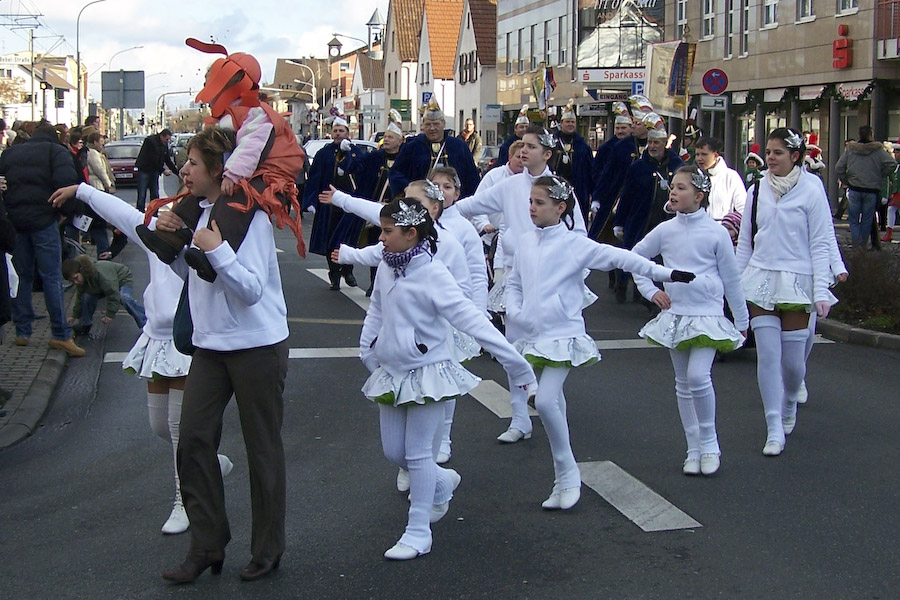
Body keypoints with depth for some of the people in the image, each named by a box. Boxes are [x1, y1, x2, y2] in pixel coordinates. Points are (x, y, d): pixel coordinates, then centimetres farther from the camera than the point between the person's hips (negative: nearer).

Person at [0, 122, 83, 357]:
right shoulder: (56, 152, 2)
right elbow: (66, 183, -13)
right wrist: (67, 211, -1)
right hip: (43, 220, -4)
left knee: (22, 276, 13)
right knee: (52, 277, -4)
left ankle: (22, 331, 14)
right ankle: (60, 335, -7)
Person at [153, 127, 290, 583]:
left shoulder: (249, 216, -15)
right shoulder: (197, 211, 8)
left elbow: (252, 289, -21)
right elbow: (189, 272, 18)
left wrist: (217, 250, -29)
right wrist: (169, 238, 2)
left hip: (257, 346, -7)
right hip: (210, 344, 7)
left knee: (262, 447, 5)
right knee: (193, 441, 3)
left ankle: (267, 550, 19)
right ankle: (206, 546, 15)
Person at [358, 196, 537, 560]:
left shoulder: (432, 275, -20)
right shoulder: (385, 270, 1)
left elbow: (473, 321, -23)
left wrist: (515, 363, -24)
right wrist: (367, 351, 9)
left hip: (426, 374, -7)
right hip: (391, 373, 7)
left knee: (419, 454, -2)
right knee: (393, 452, 13)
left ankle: (418, 533, 9)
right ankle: (442, 482, 40)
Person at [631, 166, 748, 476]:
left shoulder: (716, 232, -7)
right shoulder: (665, 230, 2)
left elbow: (731, 279, 1)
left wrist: (742, 321, 7)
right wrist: (650, 291, 4)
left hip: (707, 315, -4)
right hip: (674, 315, 4)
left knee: (698, 376, -19)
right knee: (683, 384, 9)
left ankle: (709, 442, 0)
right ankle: (694, 449, 19)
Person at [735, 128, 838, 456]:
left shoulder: (811, 190, -5)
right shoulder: (757, 191, 7)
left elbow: (820, 243, -4)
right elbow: (745, 241, 14)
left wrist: (821, 291, -10)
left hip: (796, 282, -3)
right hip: (760, 281, 3)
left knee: (793, 359, 2)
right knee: (767, 355, -4)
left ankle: (789, 404, 34)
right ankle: (774, 430, 2)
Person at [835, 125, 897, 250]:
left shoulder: (850, 149, 1)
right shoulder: (878, 150, -4)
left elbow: (838, 168, 0)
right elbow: (892, 164, -13)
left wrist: (846, 182, 11)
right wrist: (880, 176, 2)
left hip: (854, 189, 1)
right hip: (872, 191, -1)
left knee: (854, 219, 7)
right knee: (867, 220, 11)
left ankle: (856, 245, -9)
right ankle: (862, 244, 18)